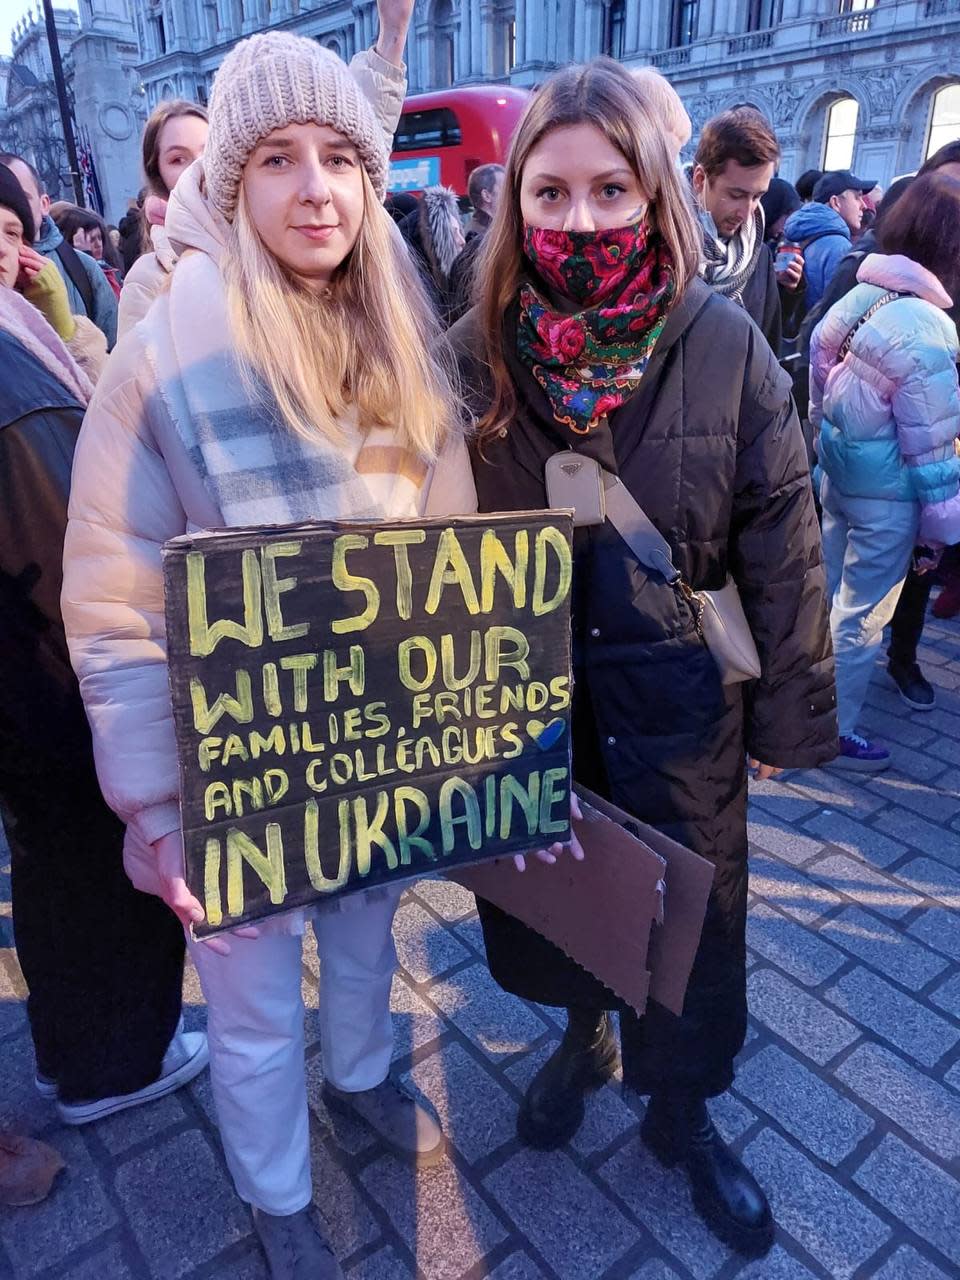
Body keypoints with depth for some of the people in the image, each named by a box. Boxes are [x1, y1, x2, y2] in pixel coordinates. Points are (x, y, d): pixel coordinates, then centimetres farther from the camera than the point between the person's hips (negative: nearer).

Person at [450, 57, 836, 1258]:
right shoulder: (474, 354, -7)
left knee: (688, 927, 16)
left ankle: (680, 1110, 45)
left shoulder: (725, 344, -10)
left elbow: (781, 539, -6)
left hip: (678, 708, -1)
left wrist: (790, 710, -3)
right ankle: (583, 1033, 54)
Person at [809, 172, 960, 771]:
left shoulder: (860, 296, -1)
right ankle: (833, 732, 20)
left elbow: (821, 386, 6)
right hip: (887, 495, -7)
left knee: (827, 593, 21)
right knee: (863, 616, 6)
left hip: (838, 471, 7)